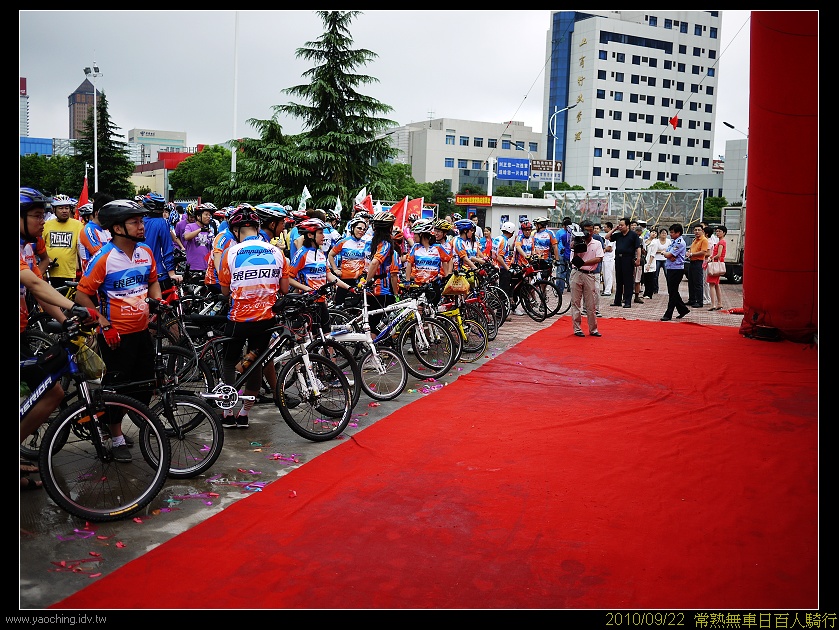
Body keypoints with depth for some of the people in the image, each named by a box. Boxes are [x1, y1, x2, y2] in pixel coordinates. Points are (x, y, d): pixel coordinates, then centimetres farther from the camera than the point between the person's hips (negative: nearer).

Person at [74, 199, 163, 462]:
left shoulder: (146, 252, 1)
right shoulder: (104, 258, -17)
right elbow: (82, 295, -14)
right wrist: (104, 324, -19)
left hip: (142, 330, 6)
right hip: (116, 335, -6)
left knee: (145, 383, 16)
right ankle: (116, 438, 20)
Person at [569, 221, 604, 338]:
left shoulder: (597, 244, 7)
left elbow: (598, 259, -6)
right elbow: (575, 259, -5)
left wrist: (583, 263, -16)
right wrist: (577, 248, -19)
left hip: (589, 275, 1)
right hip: (577, 274, -1)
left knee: (591, 304, 4)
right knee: (575, 302, 1)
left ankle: (593, 329, 13)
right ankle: (577, 329, 8)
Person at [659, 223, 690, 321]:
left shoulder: (680, 243, -14)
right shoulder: (673, 241, 16)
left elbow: (669, 255, -18)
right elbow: (666, 254, 11)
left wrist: (665, 253, 3)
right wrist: (670, 257, -11)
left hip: (677, 270, -10)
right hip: (669, 268, 10)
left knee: (673, 292, -4)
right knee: (672, 291, 14)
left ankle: (668, 314, -1)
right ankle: (683, 309, 26)